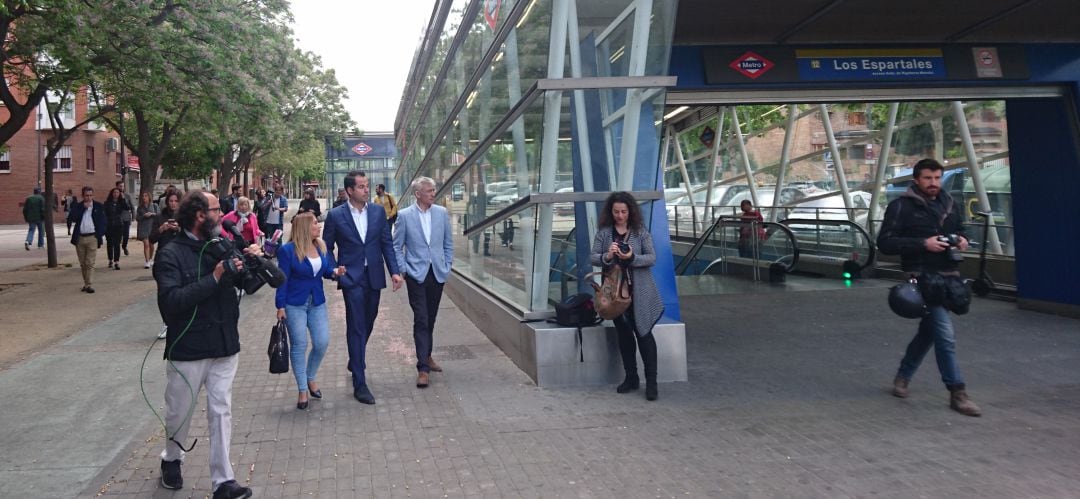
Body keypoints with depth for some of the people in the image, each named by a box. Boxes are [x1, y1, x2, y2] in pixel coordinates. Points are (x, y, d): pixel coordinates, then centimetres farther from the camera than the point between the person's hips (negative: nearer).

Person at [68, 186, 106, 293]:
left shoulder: (99, 206, 6)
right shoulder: (77, 207, 9)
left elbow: (102, 222, 5)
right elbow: (71, 218, -7)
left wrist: (100, 234, -6)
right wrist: (83, 207, -8)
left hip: (92, 237, -3)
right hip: (79, 238, 3)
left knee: (90, 263, -9)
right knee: (83, 264, 9)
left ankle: (89, 285, -9)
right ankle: (86, 283, 19)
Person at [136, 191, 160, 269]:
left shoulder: (154, 206, 4)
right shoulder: (139, 208, 6)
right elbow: (137, 218, 4)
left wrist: (152, 214, -14)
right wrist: (144, 216, -12)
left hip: (152, 227, 1)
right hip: (143, 228, -1)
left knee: (151, 244, 11)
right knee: (146, 244, -11)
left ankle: (150, 259, 31)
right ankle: (147, 262, -11)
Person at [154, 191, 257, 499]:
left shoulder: (221, 247, 4)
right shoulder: (171, 254, -11)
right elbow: (171, 301, -23)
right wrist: (214, 278, -26)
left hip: (225, 347, 4)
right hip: (188, 349, -3)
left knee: (221, 412, 4)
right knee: (179, 412, 14)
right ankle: (171, 460, 40)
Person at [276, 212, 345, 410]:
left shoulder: (321, 246, 2)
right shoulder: (288, 250, -13)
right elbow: (282, 279, -11)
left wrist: (335, 272, -11)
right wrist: (281, 306, -12)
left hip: (317, 303, 5)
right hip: (295, 304, -5)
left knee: (322, 343, 2)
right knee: (299, 346, 2)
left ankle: (310, 379, 28)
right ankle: (302, 390, 15)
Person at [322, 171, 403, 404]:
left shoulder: (378, 211, 4)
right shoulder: (335, 215, -4)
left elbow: (387, 243, 5)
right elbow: (327, 247, 3)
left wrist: (394, 271, -3)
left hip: (374, 277, 4)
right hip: (351, 278, -4)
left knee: (367, 324, 15)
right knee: (356, 327, -6)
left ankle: (355, 362, 41)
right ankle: (359, 383, -2)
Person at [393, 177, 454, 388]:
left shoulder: (442, 213, 4)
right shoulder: (405, 216, -4)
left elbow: (448, 243, 11)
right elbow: (396, 246, 0)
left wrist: (446, 266, 6)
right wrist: (403, 270, -6)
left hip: (437, 274, 3)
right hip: (416, 275, -3)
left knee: (430, 319, 13)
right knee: (421, 320, -6)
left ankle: (426, 356, 32)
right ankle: (423, 368, -4)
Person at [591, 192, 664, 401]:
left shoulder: (641, 232, -1)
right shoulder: (603, 233, 3)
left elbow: (652, 258, -4)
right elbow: (593, 258, -2)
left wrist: (632, 258, -22)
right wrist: (607, 257, -23)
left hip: (639, 292, -2)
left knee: (644, 333, -4)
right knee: (624, 335, 12)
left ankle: (651, 382, 2)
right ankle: (631, 378, 24)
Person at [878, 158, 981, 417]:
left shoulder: (949, 204, 12)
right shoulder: (901, 206, -7)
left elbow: (959, 230, 27)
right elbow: (885, 242, -12)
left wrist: (962, 240, 2)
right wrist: (923, 243, -20)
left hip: (948, 276, 7)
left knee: (929, 331, 16)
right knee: (946, 335, -11)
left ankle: (903, 376, 34)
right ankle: (957, 393, -4)